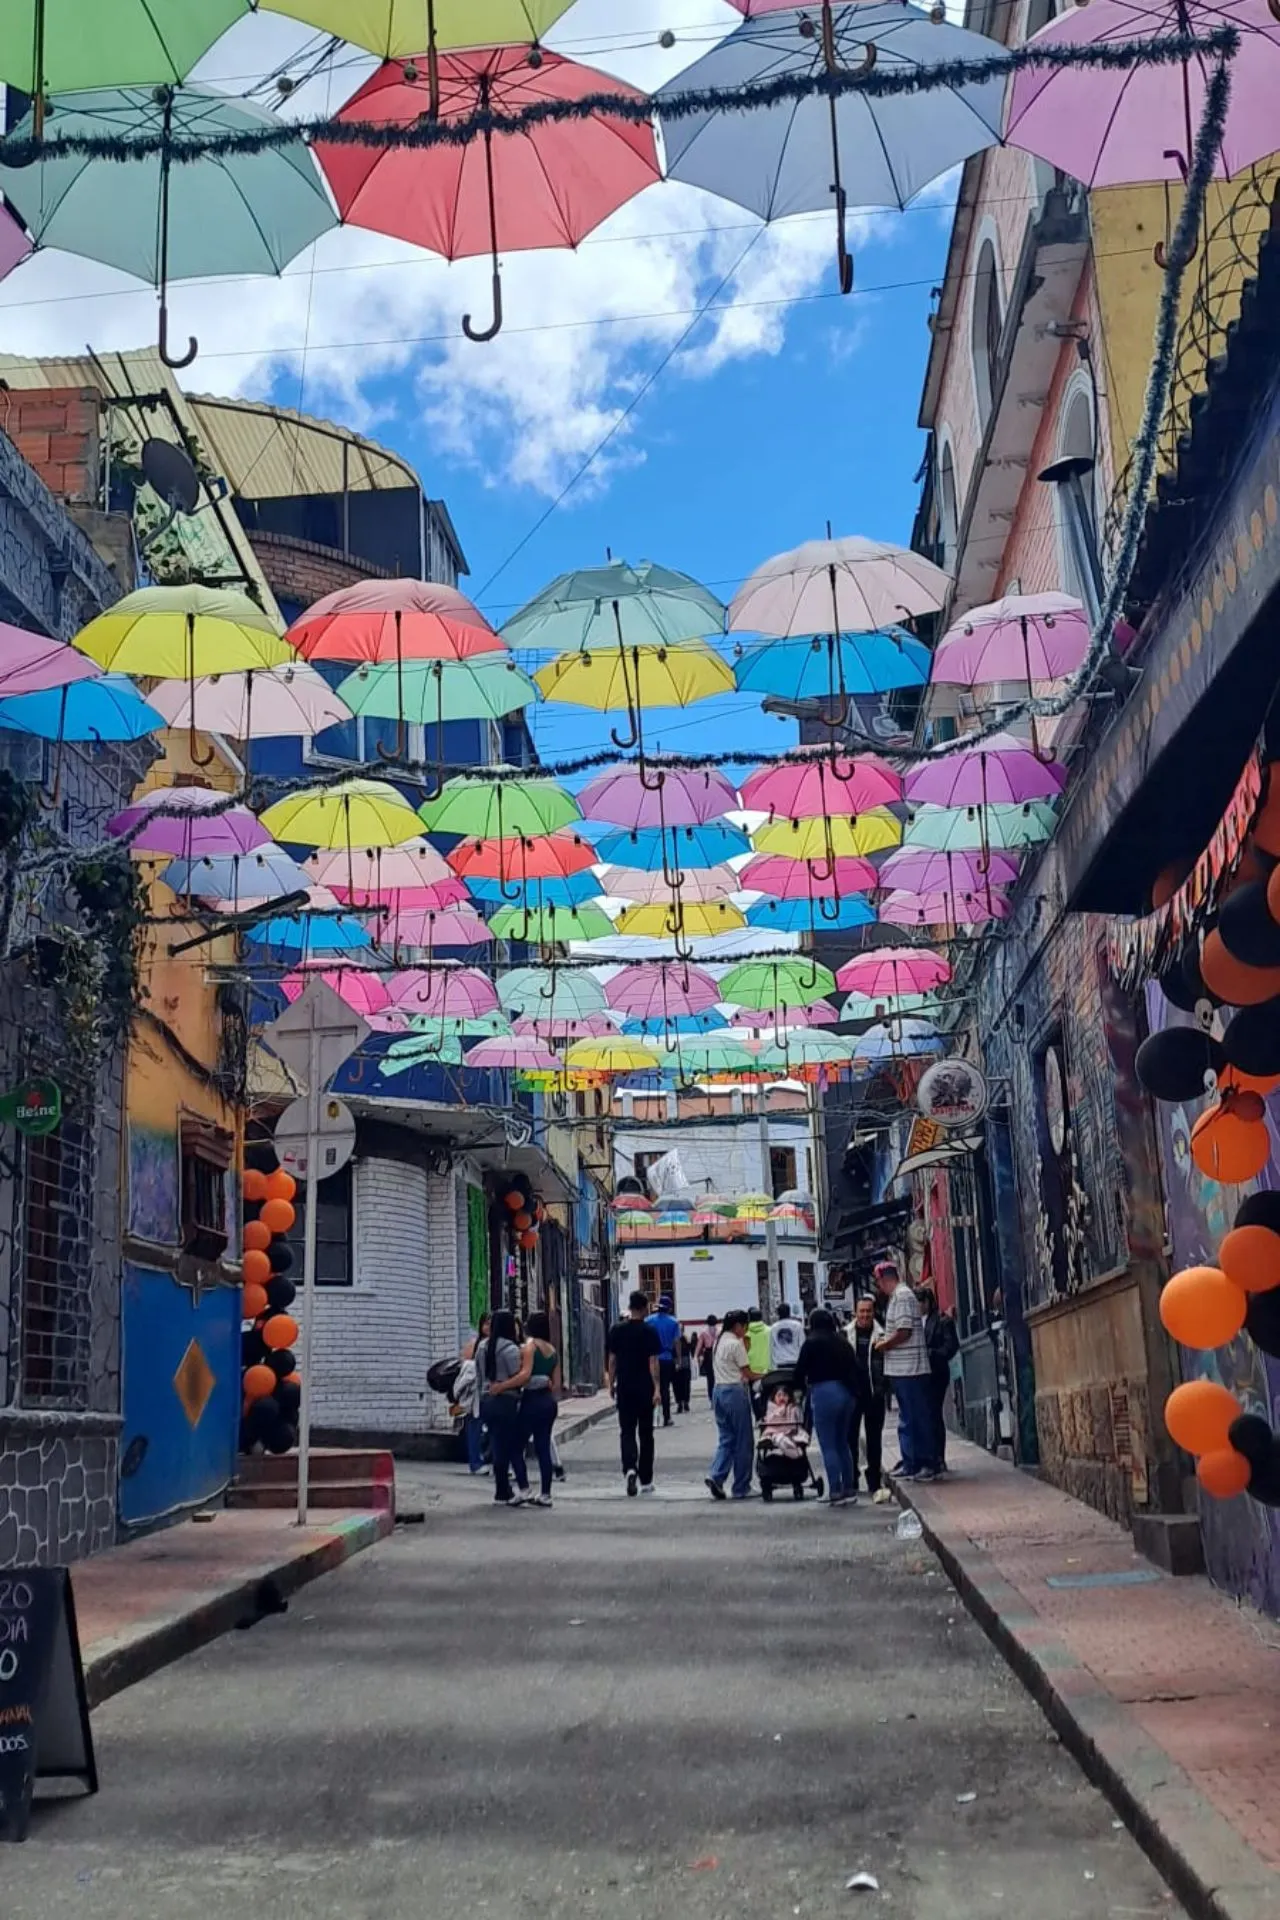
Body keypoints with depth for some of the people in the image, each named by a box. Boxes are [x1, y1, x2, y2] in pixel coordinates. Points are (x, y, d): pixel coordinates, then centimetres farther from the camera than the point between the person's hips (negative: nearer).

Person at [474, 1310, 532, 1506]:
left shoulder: (482, 1348, 12)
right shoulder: (510, 1348, -11)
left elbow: (480, 1377, 15)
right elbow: (518, 1379, -15)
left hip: (486, 1401, 7)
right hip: (506, 1402, -7)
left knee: (498, 1448, 10)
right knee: (512, 1447, -1)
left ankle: (503, 1493, 11)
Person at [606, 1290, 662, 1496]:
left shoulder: (616, 1330, 1)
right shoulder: (650, 1331, -7)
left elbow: (612, 1359, 6)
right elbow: (653, 1362, -11)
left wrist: (611, 1383, 15)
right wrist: (656, 1388, -10)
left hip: (624, 1388, 2)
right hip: (644, 1388, -1)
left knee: (626, 1431, 6)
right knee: (645, 1433, 9)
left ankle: (629, 1468, -20)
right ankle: (645, 1481, 14)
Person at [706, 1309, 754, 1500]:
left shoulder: (718, 1342, 13)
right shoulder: (736, 1344, -12)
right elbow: (747, 1373, -10)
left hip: (718, 1390, 8)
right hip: (735, 1391, -8)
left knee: (726, 1438, 10)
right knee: (743, 1441, 3)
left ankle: (716, 1476, -8)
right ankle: (741, 1488, 7)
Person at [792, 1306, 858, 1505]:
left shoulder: (812, 1342, -4)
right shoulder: (843, 1342, 13)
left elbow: (801, 1369, 0)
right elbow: (852, 1367, 12)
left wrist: (799, 1388, 17)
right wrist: (851, 1390, 16)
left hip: (824, 1393, -6)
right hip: (846, 1392, 6)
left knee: (828, 1446, -1)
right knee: (842, 1443, 16)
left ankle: (836, 1492, -4)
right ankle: (849, 1489, 17)